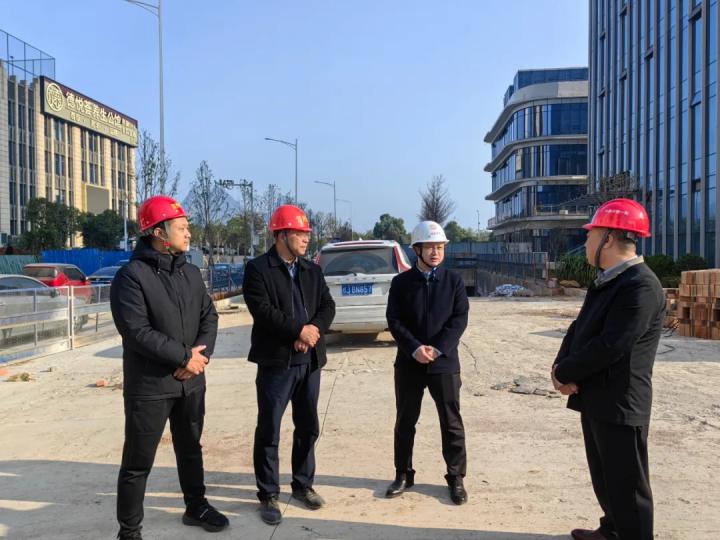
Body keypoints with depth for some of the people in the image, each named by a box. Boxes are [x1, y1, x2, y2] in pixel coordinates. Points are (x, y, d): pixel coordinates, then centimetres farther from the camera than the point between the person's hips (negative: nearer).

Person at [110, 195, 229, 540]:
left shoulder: (191, 273, 7)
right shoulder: (132, 275, -14)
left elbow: (209, 318, 6)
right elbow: (137, 331, -22)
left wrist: (200, 354, -12)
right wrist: (184, 356, -18)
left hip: (191, 382, 6)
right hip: (149, 385, -6)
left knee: (190, 449, 21)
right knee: (138, 462, 5)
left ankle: (196, 507, 39)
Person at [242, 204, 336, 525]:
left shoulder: (312, 271, 12)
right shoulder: (257, 269, -7)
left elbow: (328, 306, 4)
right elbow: (263, 311, -18)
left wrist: (315, 329, -15)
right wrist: (299, 329, -17)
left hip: (310, 361, 6)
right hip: (276, 361, -6)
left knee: (308, 428, 15)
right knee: (268, 432, 4)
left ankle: (303, 485, 32)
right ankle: (268, 495, 17)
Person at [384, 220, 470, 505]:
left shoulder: (454, 281, 1)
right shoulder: (401, 282, 2)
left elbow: (460, 319, -5)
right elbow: (394, 320, -3)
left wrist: (437, 349, -16)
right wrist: (415, 348, -17)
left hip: (444, 363, -1)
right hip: (408, 363, 1)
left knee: (451, 422, 6)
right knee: (405, 421, 10)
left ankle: (456, 478, 20)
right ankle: (403, 474, 26)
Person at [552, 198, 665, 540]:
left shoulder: (641, 285, -21)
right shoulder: (606, 281, 10)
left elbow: (610, 346, -26)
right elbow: (580, 328, 11)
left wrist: (564, 373, -13)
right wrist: (561, 365, -7)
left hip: (619, 404, -10)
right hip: (596, 398, 10)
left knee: (626, 484, 5)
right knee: (605, 477, 23)